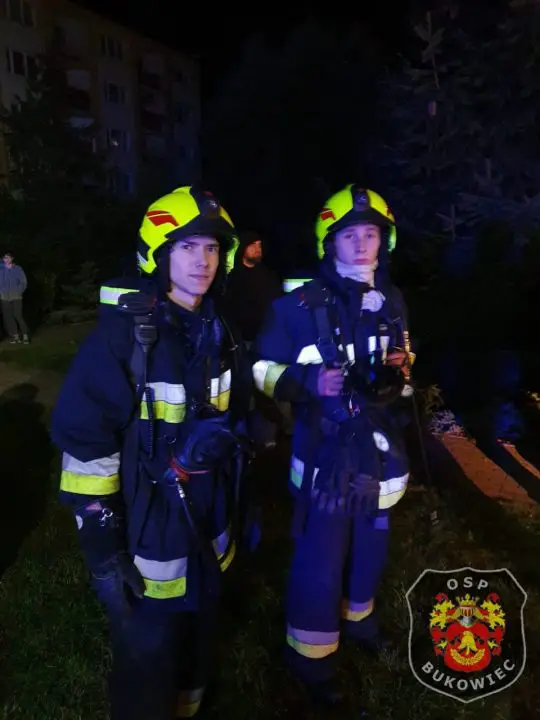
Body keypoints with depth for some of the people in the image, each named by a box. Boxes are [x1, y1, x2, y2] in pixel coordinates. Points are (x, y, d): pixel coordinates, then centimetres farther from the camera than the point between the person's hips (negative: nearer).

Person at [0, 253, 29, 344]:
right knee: (8, 317, 2)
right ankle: (15, 335, 12)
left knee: (18, 316, -9)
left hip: (16, 297, -2)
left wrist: (18, 292, -6)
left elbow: (23, 282, 4)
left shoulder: (18, 269, 2)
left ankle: (25, 335, 0)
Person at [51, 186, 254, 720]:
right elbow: (84, 443, -19)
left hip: (208, 526, 6)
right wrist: (101, 544, -18)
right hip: (148, 534, -6)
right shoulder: (124, 332, -19)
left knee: (196, 646, 26)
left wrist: (240, 509, 16)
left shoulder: (217, 331, 3)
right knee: (147, 663, 12)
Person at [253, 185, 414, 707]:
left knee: (370, 546, 23)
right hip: (326, 451, -5)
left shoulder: (391, 301, 4)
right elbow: (262, 370, -8)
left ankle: (357, 616, 51)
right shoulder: (300, 305, -14)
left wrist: (400, 367, -3)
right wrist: (310, 382, -25)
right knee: (319, 560, 5)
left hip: (378, 445, 6)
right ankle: (309, 654, 30)